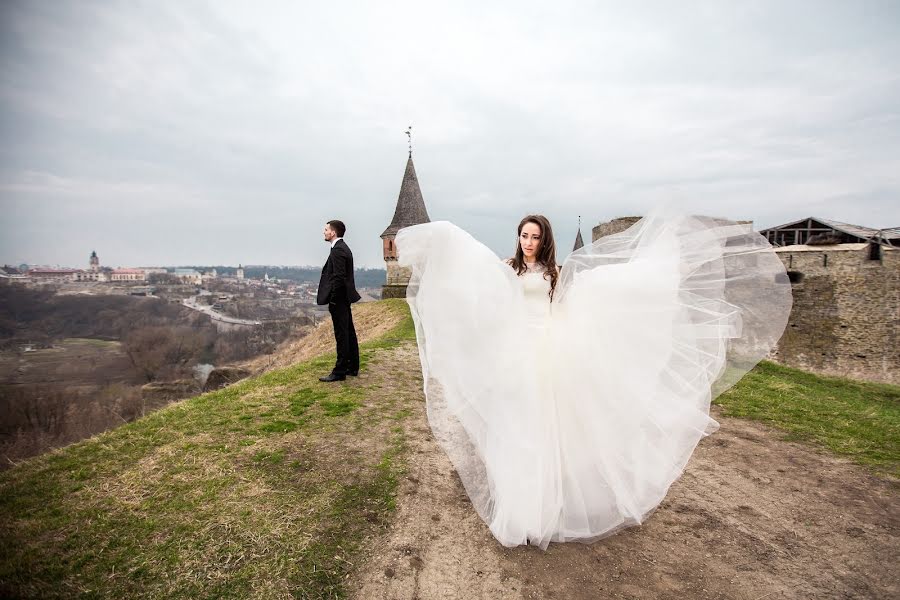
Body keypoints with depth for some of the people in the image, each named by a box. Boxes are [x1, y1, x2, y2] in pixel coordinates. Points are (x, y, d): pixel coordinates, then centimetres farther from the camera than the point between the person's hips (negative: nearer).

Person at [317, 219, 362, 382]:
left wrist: (333, 299, -18)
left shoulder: (338, 250, -16)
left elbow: (339, 277, -23)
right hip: (344, 297, 10)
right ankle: (352, 367, 24)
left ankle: (340, 372, 3)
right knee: (349, 333, 14)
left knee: (342, 335, -4)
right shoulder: (343, 247, 15)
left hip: (338, 300, -10)